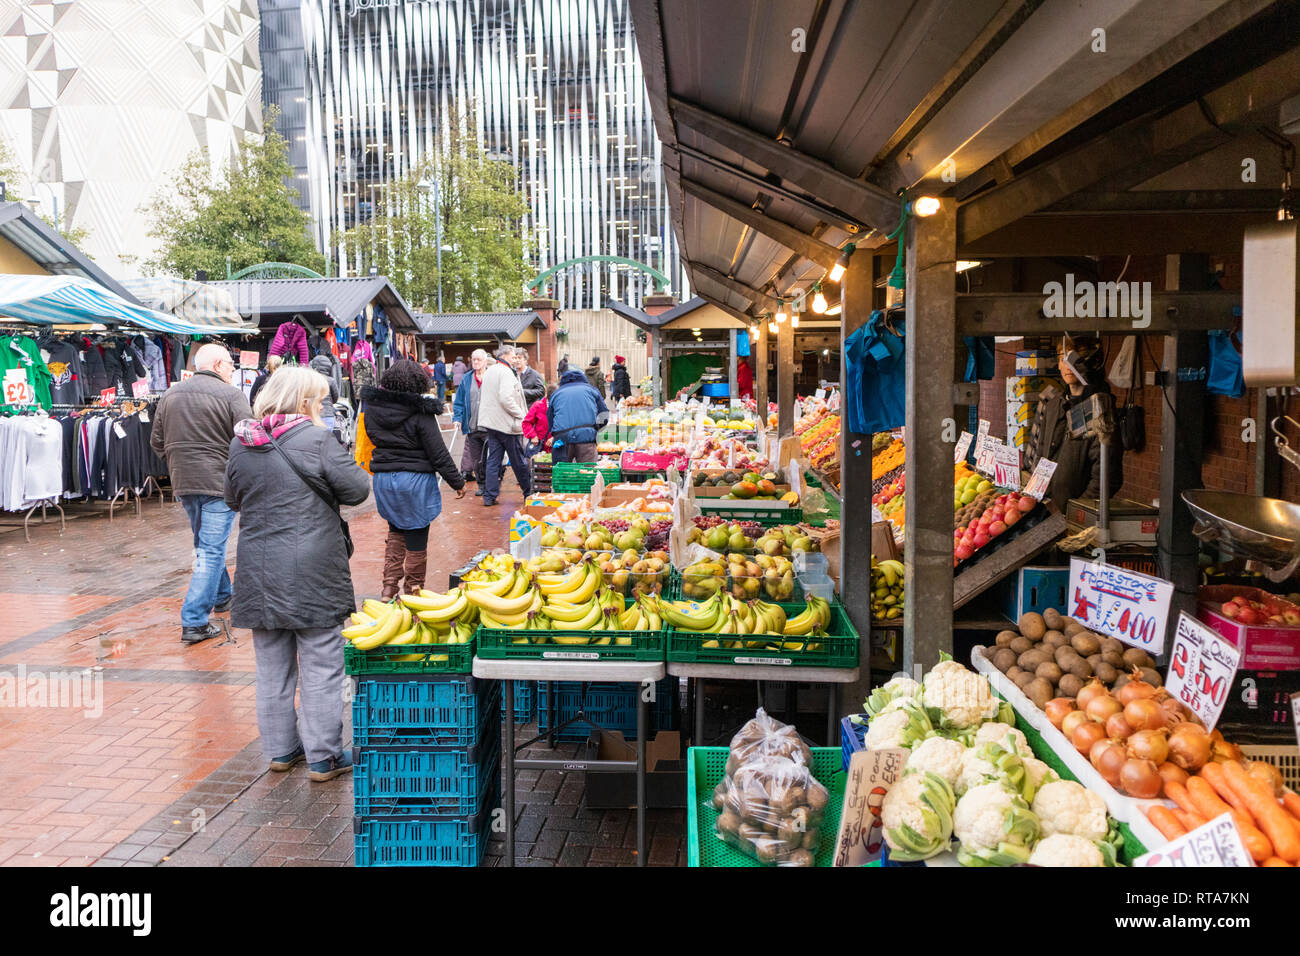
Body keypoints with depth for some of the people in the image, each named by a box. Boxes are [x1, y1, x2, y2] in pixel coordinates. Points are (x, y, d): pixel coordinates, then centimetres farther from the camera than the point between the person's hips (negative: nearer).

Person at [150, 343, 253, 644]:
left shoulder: (170, 394, 10)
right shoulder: (231, 395, -10)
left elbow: (157, 443, 14)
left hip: (183, 483, 7)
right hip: (218, 482, -7)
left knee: (206, 544, 23)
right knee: (212, 550, -3)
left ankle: (221, 596, 40)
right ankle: (194, 622, -5)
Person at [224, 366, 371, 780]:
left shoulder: (240, 444, 4)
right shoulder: (316, 439, -13)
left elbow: (232, 500, 15)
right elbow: (356, 490, -9)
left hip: (259, 572, 5)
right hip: (312, 574, -5)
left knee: (272, 668, 16)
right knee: (321, 667, 4)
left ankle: (280, 749, 27)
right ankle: (323, 757, 11)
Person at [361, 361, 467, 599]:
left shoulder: (373, 408, 0)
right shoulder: (420, 413, -15)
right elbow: (438, 453, -12)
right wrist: (457, 482, -4)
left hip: (383, 478, 6)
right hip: (415, 480, -5)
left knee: (396, 530, 22)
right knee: (416, 537, 6)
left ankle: (389, 587, 16)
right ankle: (413, 591, 15)